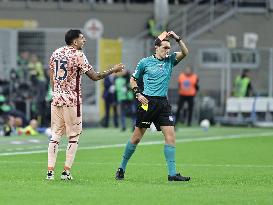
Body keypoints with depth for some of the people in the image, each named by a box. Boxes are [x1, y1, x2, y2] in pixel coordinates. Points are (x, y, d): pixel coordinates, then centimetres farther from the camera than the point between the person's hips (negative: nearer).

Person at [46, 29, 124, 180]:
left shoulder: (55, 53, 9)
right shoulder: (78, 55, -10)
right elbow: (94, 76, -10)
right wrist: (113, 70, 0)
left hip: (56, 99, 6)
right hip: (72, 100, -6)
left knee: (55, 135, 7)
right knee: (73, 136, 4)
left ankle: (50, 171, 1)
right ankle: (66, 171, 0)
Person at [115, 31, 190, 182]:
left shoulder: (170, 60, 9)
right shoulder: (145, 62, 1)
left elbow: (184, 53, -4)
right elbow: (133, 79, 10)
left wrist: (177, 39, -15)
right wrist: (138, 94, -4)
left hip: (163, 103, 4)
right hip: (147, 101, -4)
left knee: (170, 135, -7)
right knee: (137, 137, 0)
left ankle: (172, 173, -6)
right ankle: (122, 168, 15)